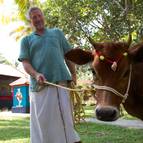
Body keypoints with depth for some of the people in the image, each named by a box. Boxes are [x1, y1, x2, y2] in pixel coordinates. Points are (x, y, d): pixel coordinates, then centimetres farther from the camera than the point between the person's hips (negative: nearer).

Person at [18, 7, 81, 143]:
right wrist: (36, 74, -15)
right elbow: (25, 62, 4)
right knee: (43, 118, -1)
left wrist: (73, 74, 8)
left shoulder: (57, 32, 20)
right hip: (40, 84, -1)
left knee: (64, 115, 2)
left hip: (61, 80, 1)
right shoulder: (26, 40, 15)